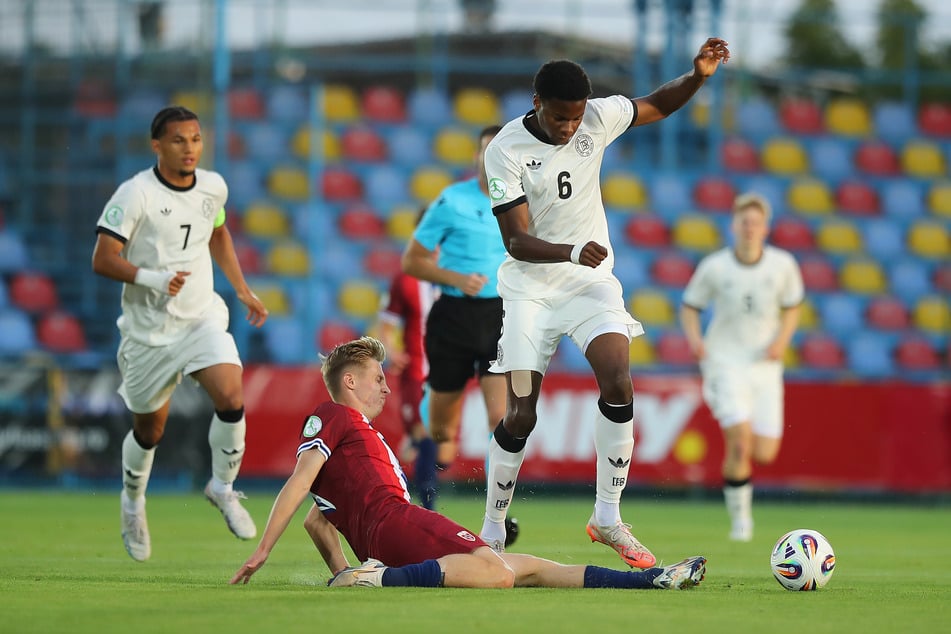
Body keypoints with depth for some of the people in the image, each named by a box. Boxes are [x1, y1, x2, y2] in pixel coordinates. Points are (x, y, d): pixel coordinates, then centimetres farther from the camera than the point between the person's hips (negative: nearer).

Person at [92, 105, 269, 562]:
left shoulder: (213, 187, 1)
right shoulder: (135, 194, -16)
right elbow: (102, 260, -17)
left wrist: (243, 290, 19)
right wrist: (152, 278, -32)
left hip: (203, 319, 3)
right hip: (149, 330, -3)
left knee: (231, 399, -21)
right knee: (149, 429, 10)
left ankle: (223, 487, 3)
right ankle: (133, 502, 39)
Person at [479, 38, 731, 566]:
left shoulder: (597, 119, -6)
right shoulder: (505, 150, -16)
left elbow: (659, 105, 10)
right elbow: (517, 242, -20)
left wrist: (698, 76, -10)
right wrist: (572, 253, -38)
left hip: (591, 281, 3)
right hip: (530, 289, -3)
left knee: (618, 383, -20)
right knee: (521, 415, -7)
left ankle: (607, 518, -9)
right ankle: (492, 532, 12)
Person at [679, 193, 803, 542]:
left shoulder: (783, 265, -3)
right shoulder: (714, 267, -7)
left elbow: (792, 307, 11)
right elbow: (689, 306, 5)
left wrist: (782, 339, -7)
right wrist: (694, 337, -14)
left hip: (765, 365, 3)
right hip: (725, 361, -3)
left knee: (764, 453, -4)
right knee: (740, 441, -19)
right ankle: (740, 517, 0)